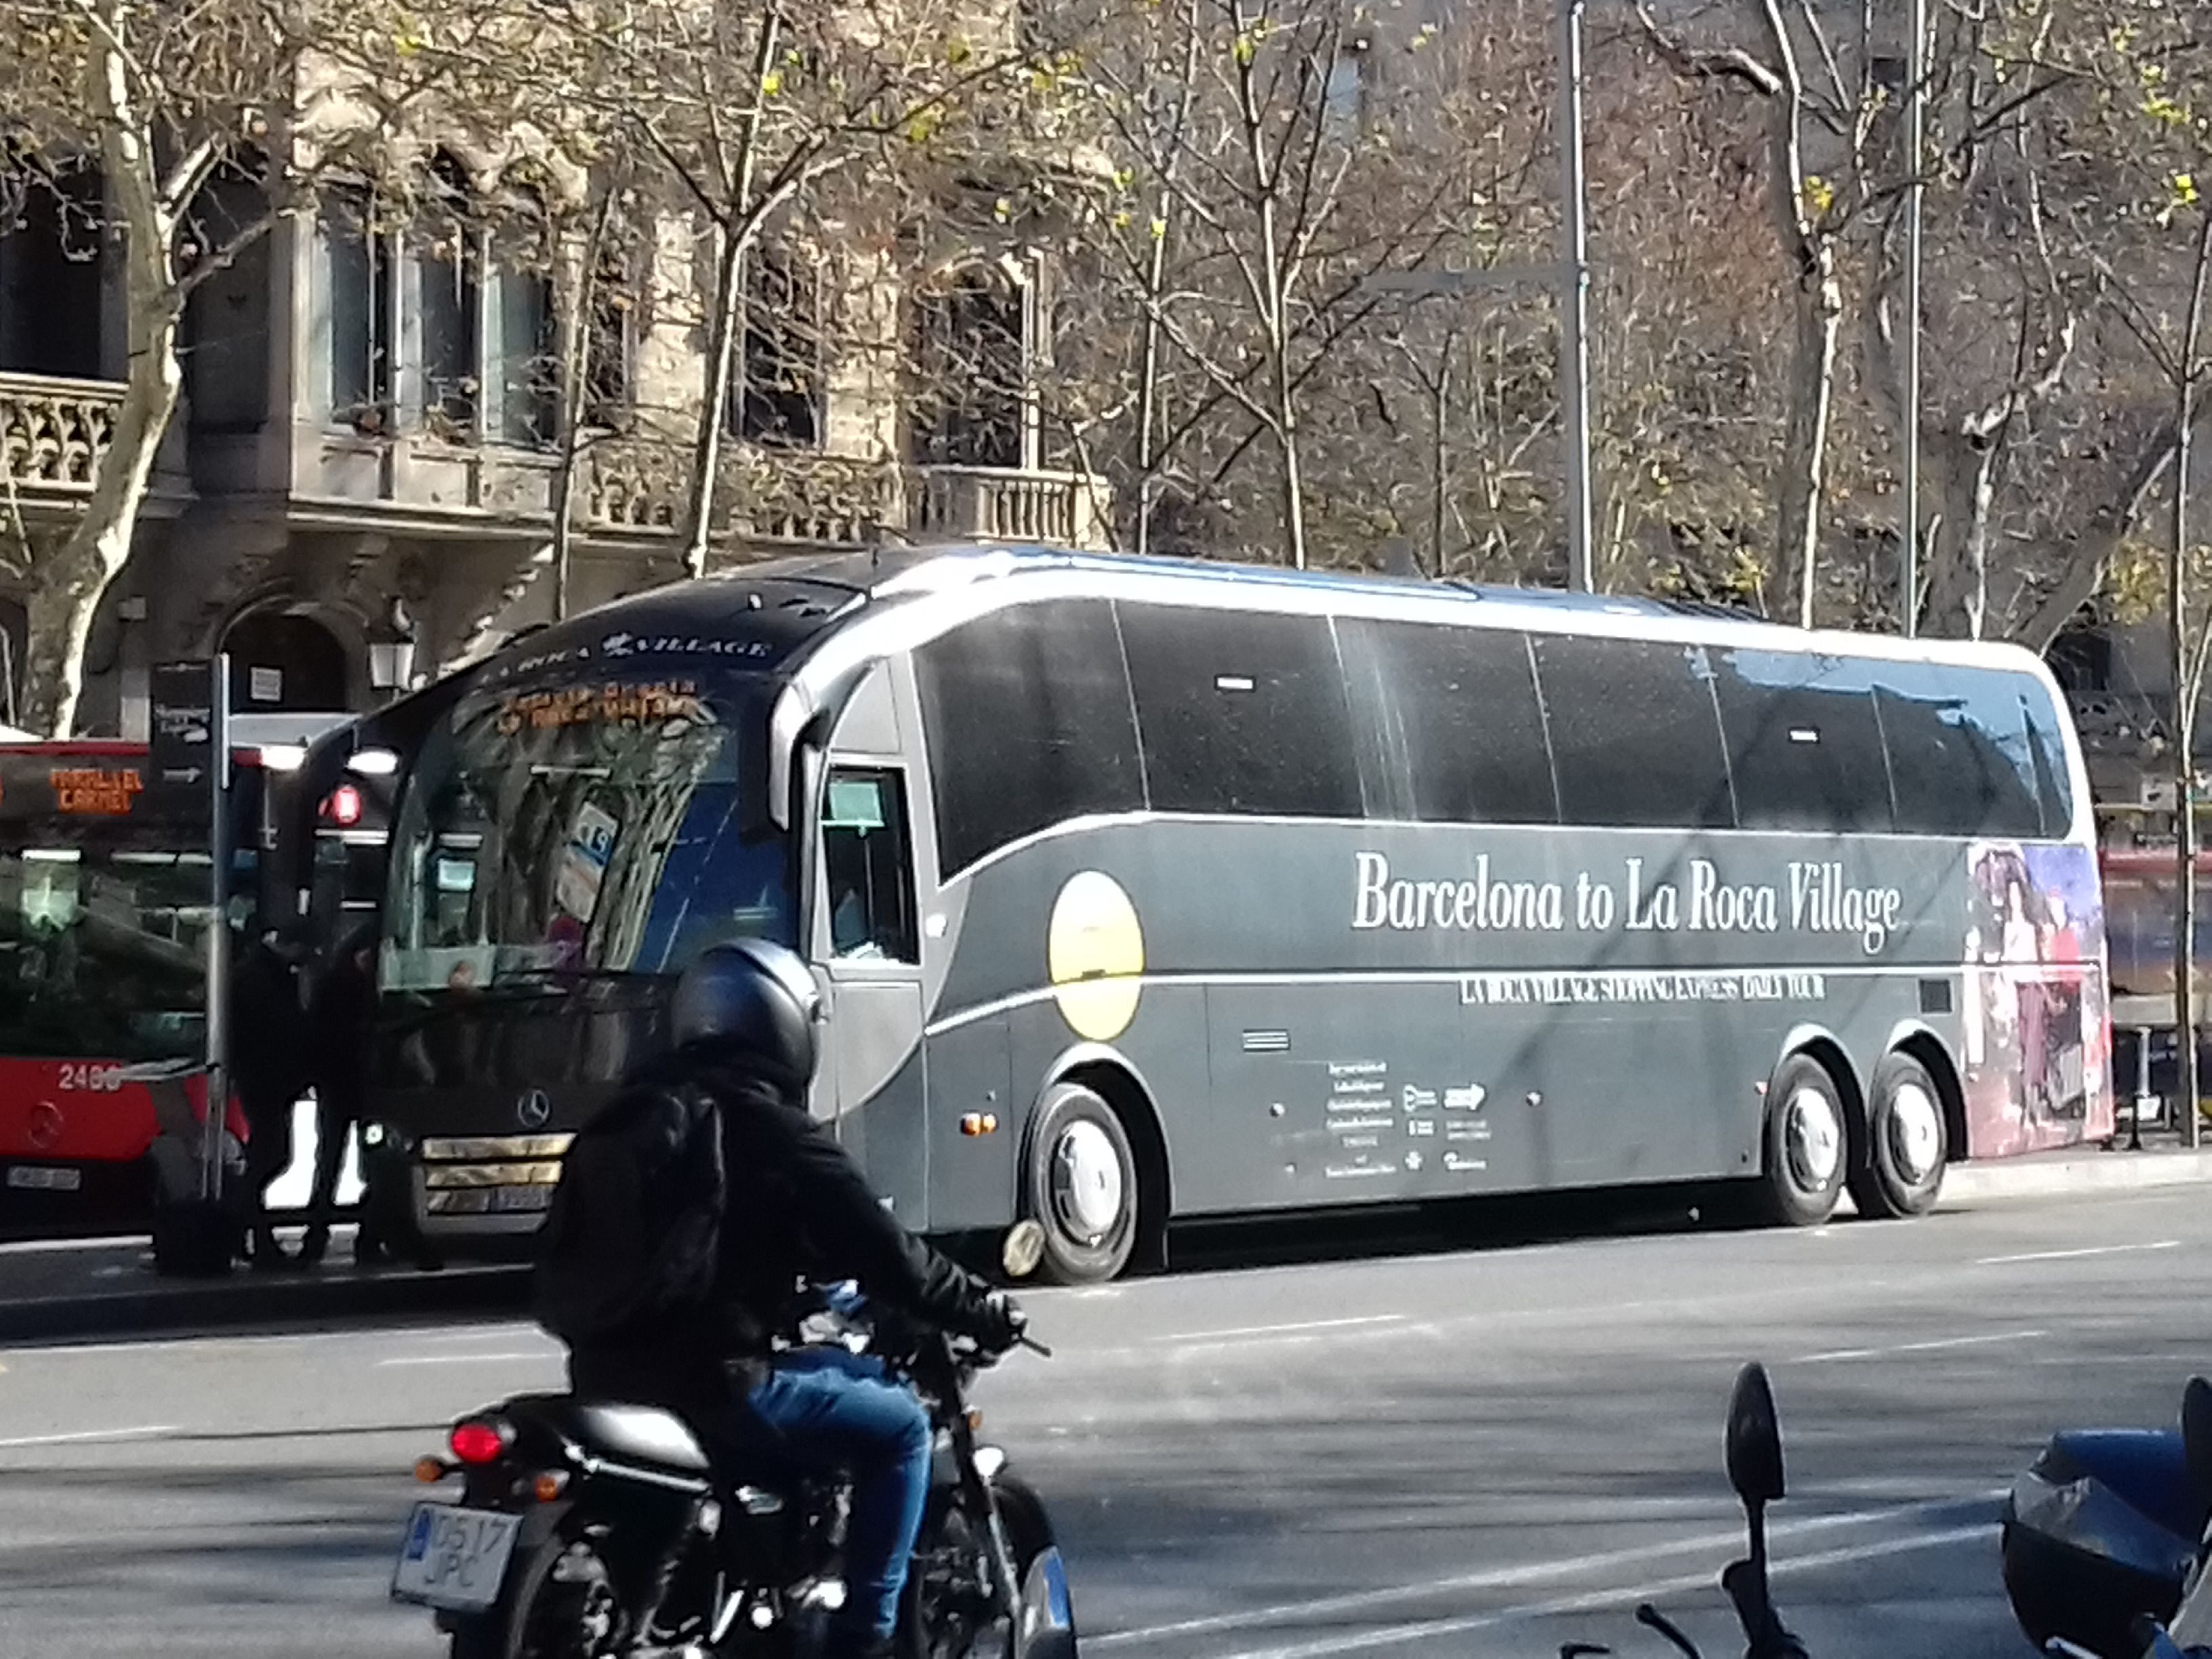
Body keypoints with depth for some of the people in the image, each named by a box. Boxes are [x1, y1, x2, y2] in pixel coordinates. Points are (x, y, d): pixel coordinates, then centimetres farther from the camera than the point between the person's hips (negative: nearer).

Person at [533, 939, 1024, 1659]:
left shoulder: (632, 1114, 15)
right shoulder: (771, 1127, -9)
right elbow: (880, 1251, -8)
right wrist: (982, 1311, 8)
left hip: (607, 1377, 8)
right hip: (712, 1383, -8)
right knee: (898, 1426, 6)